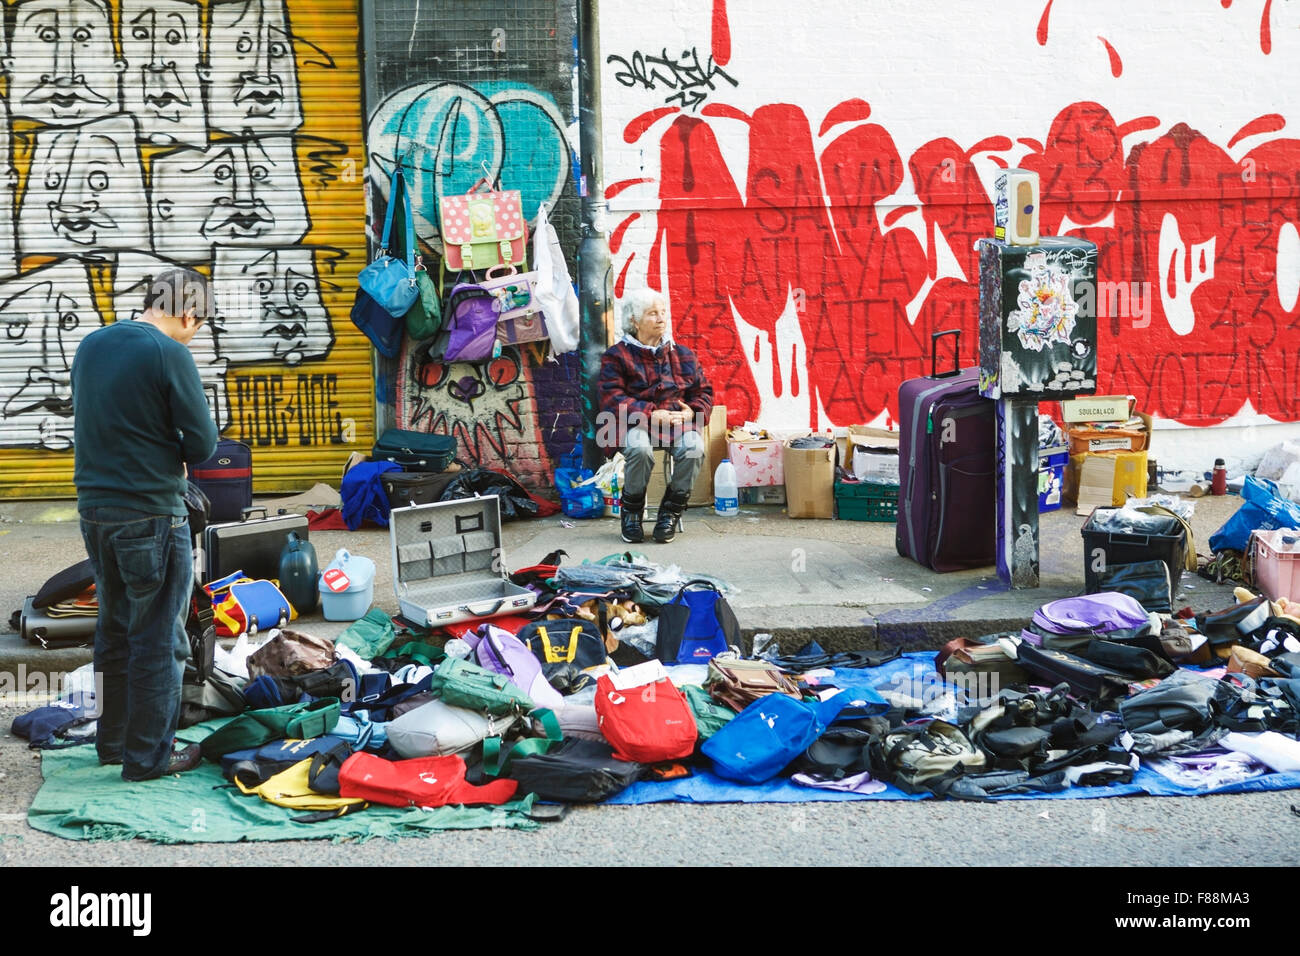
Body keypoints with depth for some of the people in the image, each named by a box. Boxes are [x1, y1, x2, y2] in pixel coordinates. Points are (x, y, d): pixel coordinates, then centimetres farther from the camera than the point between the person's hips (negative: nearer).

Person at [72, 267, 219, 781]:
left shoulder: (91, 345, 8)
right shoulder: (170, 354, -15)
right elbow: (203, 442, -14)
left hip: (94, 507, 8)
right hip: (151, 514, -7)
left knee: (114, 631, 19)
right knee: (158, 641, 4)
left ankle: (113, 741, 29)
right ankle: (148, 755, 10)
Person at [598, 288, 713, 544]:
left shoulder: (683, 355, 16)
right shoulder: (616, 356, 4)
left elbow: (703, 392, 16)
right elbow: (612, 398, -7)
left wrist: (692, 411, -8)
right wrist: (650, 414, -19)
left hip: (677, 421, 3)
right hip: (633, 424, -3)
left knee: (694, 446, -32)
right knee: (640, 447, -38)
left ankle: (671, 511, -11)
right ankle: (632, 511, -12)